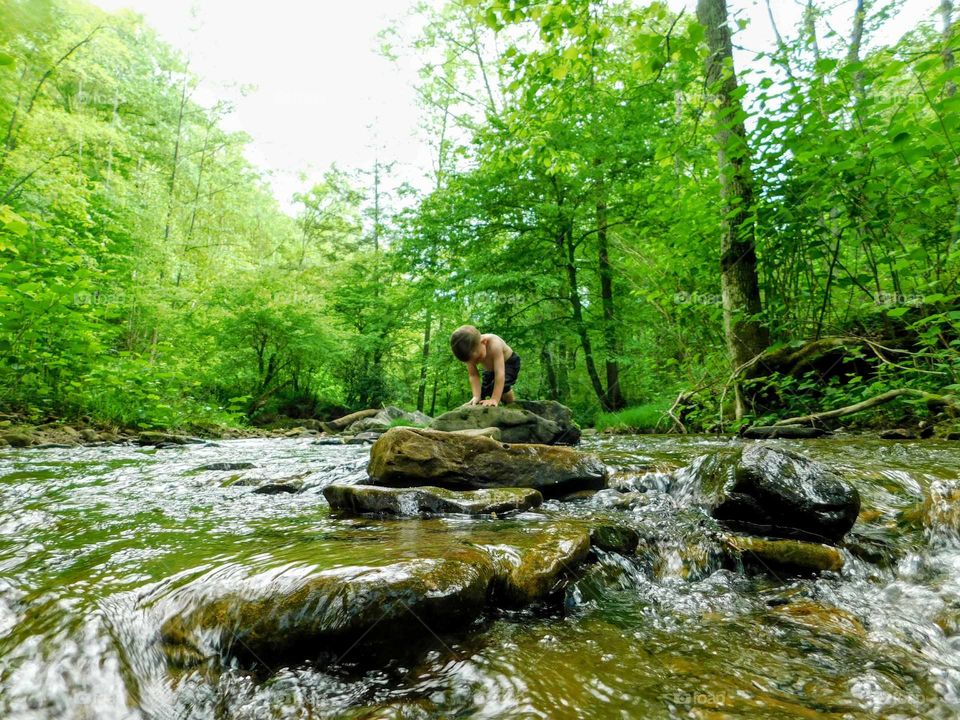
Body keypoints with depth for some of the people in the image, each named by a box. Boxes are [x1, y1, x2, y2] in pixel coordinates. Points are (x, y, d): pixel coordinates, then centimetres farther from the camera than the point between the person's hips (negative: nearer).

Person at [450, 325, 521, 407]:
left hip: (510, 362, -5)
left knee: (502, 386, -27)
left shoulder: (494, 345, -44)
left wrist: (494, 399, -52)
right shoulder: (470, 353, -29)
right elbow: (473, 375, -25)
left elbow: (500, 374, -47)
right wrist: (476, 396, -40)